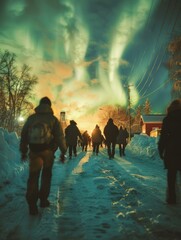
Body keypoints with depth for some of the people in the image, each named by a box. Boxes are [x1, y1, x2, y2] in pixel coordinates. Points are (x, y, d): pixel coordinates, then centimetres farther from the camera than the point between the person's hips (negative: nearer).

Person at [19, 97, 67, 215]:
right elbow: (60, 137, -4)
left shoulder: (31, 118, 7)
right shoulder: (53, 119, 0)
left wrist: (23, 151, 17)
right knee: (46, 175, 17)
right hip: (48, 151, -1)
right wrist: (63, 152, 3)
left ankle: (32, 203, -11)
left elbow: (24, 135, 10)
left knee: (33, 176, 1)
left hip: (34, 151, 1)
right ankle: (43, 199, 21)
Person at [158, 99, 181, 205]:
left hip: (171, 150, -1)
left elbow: (163, 136, -4)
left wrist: (161, 150, 2)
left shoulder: (168, 119, -2)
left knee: (171, 174, 7)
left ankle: (172, 197, 7)